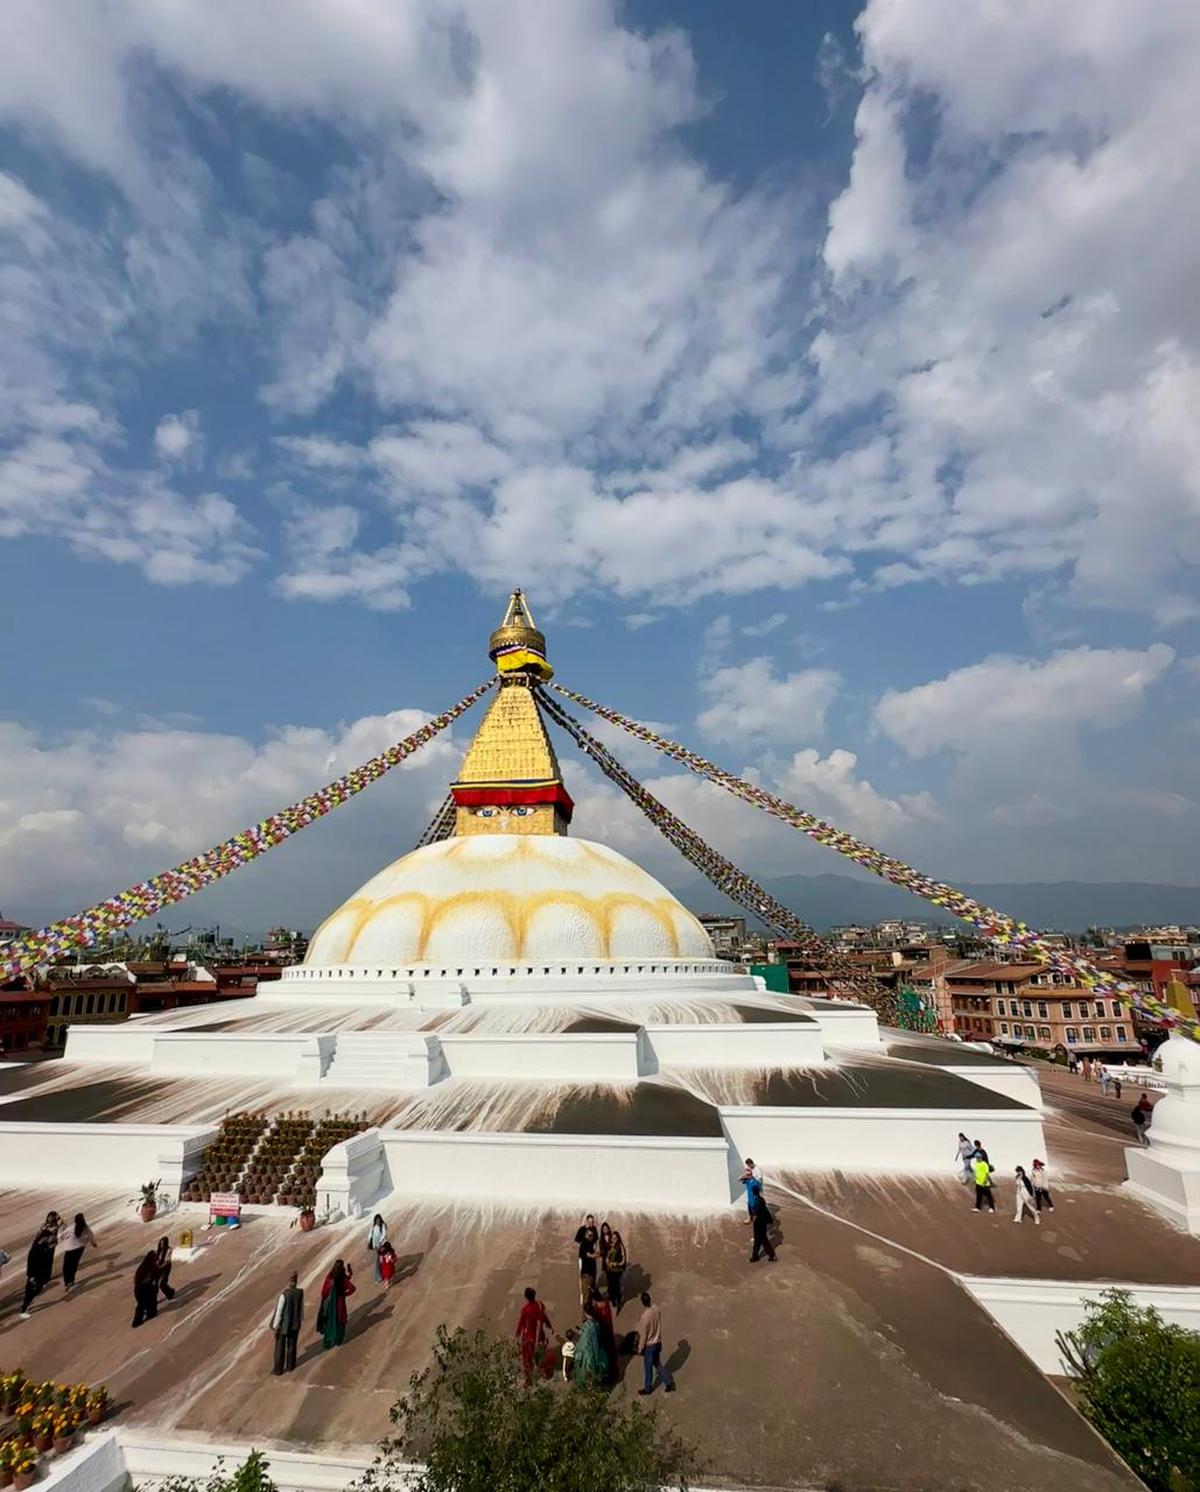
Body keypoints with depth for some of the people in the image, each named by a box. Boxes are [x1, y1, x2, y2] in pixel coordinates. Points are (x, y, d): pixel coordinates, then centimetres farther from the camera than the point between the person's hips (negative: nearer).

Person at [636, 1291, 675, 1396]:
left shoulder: (645, 1316, -34)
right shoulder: (656, 1309, -13)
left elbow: (643, 1335, -22)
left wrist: (640, 1348, -6)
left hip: (649, 1345, -6)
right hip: (657, 1342, 6)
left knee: (648, 1367, 17)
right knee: (657, 1364, 27)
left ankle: (648, 1388, 37)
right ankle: (669, 1383, 33)